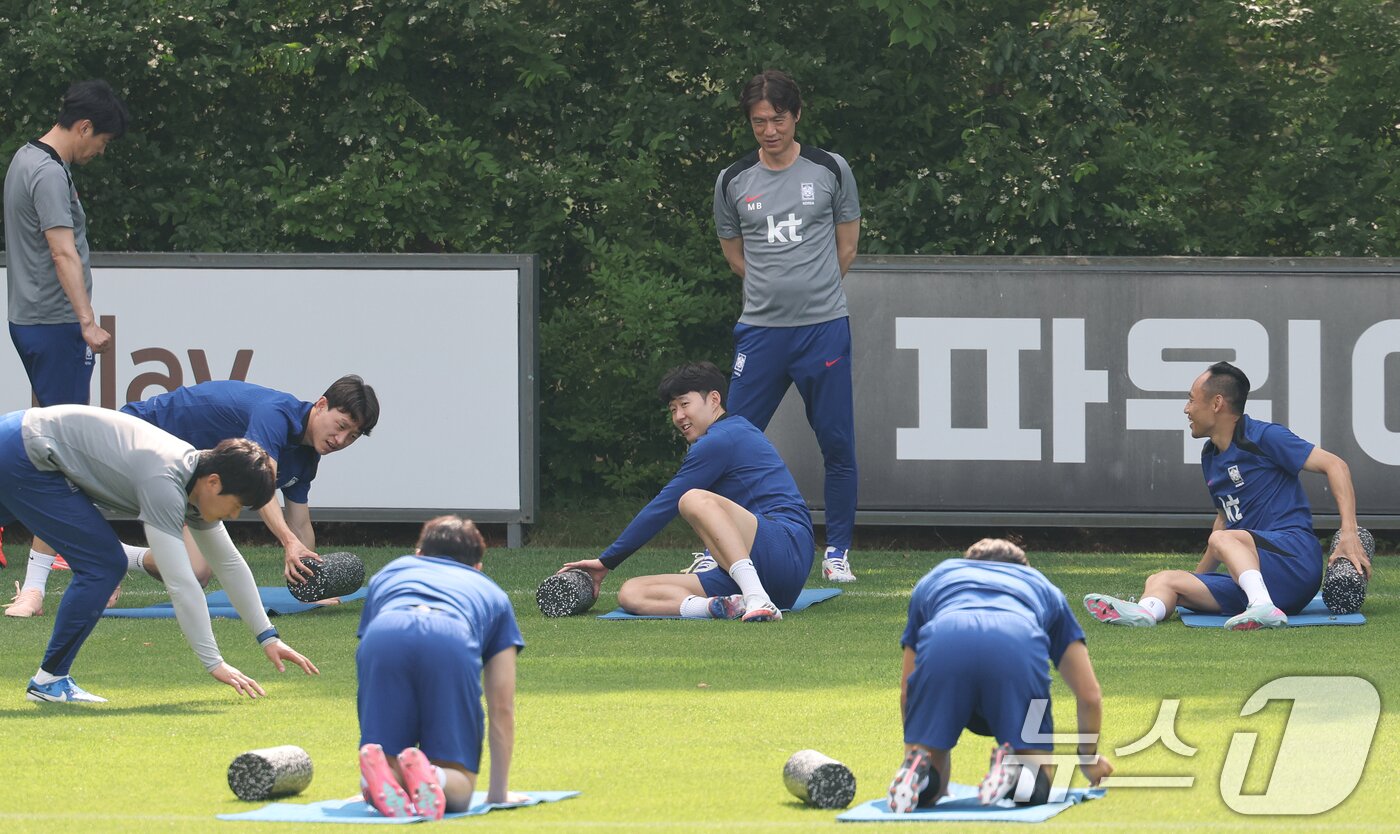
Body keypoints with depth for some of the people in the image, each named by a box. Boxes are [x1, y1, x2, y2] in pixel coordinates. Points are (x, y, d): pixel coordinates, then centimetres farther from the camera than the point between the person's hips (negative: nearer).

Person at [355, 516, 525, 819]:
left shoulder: (389, 573, 44)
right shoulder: (492, 593, 40)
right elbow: (502, 707, 38)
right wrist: (498, 792, 45)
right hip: (451, 644, -1)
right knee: (459, 787, 8)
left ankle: (378, 773, -26)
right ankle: (430, 778, -27)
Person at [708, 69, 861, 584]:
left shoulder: (830, 170, 1)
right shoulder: (733, 182, 5)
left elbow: (846, 246, 11)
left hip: (824, 325, -1)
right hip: (761, 329, 1)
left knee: (837, 444, 0)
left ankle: (838, 552, 11)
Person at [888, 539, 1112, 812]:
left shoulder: (935, 578, 42)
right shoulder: (1042, 587, 41)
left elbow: (907, 690, 45)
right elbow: (1090, 696, 40)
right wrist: (1089, 758, 57)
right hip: (1017, 648, -1)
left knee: (925, 792, 13)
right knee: (1036, 785, 15)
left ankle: (917, 766, -19)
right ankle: (1015, 766, -17)